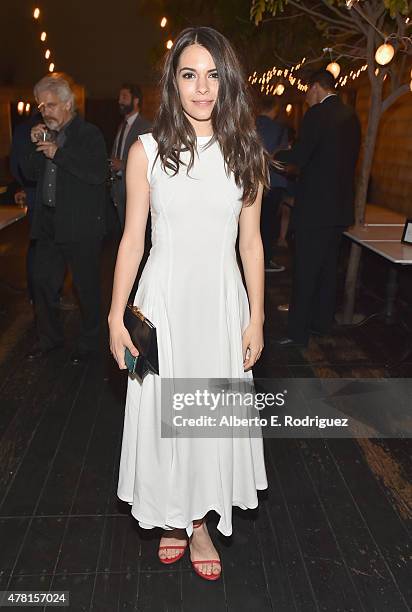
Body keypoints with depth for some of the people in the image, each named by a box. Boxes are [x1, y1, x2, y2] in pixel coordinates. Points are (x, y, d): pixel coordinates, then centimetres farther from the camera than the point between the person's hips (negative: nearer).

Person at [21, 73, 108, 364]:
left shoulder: (90, 134, -7)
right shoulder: (46, 134, 13)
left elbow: (98, 174, -20)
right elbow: (30, 173, 15)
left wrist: (58, 153, -20)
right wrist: (34, 146, -1)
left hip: (81, 226, -7)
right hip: (48, 223, 7)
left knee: (87, 287, 5)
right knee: (43, 283, 12)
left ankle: (89, 342, 22)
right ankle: (50, 338, 29)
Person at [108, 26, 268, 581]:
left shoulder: (247, 154, 2)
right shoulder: (147, 150, -2)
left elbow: (251, 243, 4)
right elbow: (132, 240, 0)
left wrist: (256, 319, 2)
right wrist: (116, 317, -2)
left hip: (221, 301, 1)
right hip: (163, 300, -1)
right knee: (164, 411, 11)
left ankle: (200, 523, 36)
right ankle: (173, 518, 38)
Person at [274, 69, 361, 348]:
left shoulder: (318, 114, -13)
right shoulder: (351, 116, 12)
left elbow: (300, 156, -17)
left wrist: (276, 155, 2)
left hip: (315, 206, -8)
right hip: (340, 206, 8)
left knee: (305, 271, -3)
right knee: (329, 267, 16)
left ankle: (298, 332, 2)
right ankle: (322, 322, 28)